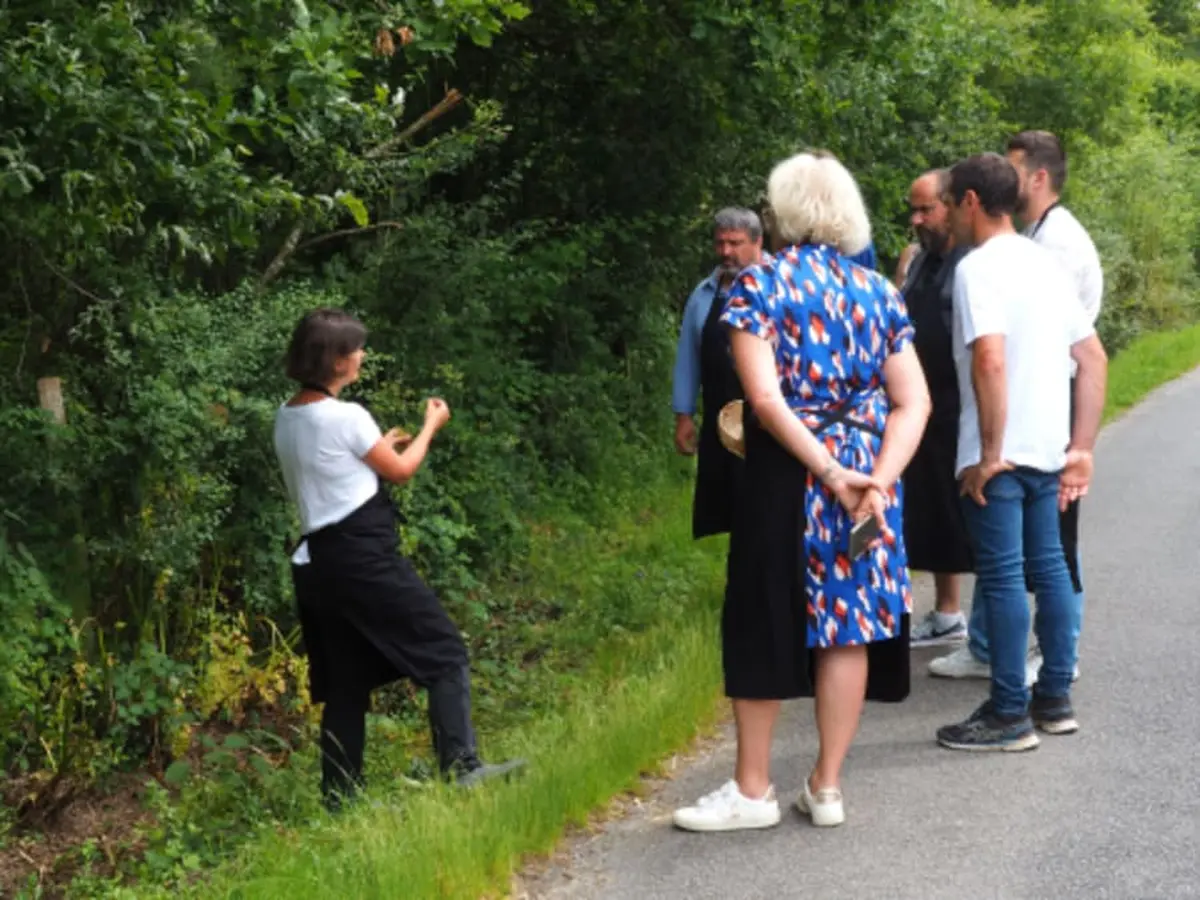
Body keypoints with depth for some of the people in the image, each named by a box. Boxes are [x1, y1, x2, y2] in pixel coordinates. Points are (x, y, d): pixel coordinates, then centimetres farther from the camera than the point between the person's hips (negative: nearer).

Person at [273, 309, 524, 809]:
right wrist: (430, 426, 15)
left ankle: (339, 798, 12)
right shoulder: (345, 417, -13)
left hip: (318, 561, 8)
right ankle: (460, 767, -7)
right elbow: (401, 471, 0)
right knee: (446, 652, 0)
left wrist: (378, 448, 25)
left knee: (345, 686, 12)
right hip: (364, 558, -8)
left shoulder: (287, 419, 10)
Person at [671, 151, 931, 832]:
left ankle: (753, 790, 13)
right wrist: (878, 478, -11)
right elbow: (914, 401, -2)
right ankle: (828, 786, 15)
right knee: (848, 622, 9)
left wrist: (828, 473, -15)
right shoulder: (878, 291, 7)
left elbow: (765, 398, -17)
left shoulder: (758, 286, -6)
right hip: (868, 475, 4)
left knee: (765, 625, 6)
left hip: (789, 474, -4)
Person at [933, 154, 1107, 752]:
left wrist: (990, 453, -20)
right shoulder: (1046, 263, 12)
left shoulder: (979, 267, -13)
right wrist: (1081, 448, 12)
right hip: (1048, 451, 8)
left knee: (1002, 577, -2)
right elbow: (1094, 358, 12)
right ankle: (1055, 699, 22)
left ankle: (1010, 716, 3)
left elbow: (990, 360, -26)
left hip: (999, 458, -8)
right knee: (1048, 568, 14)